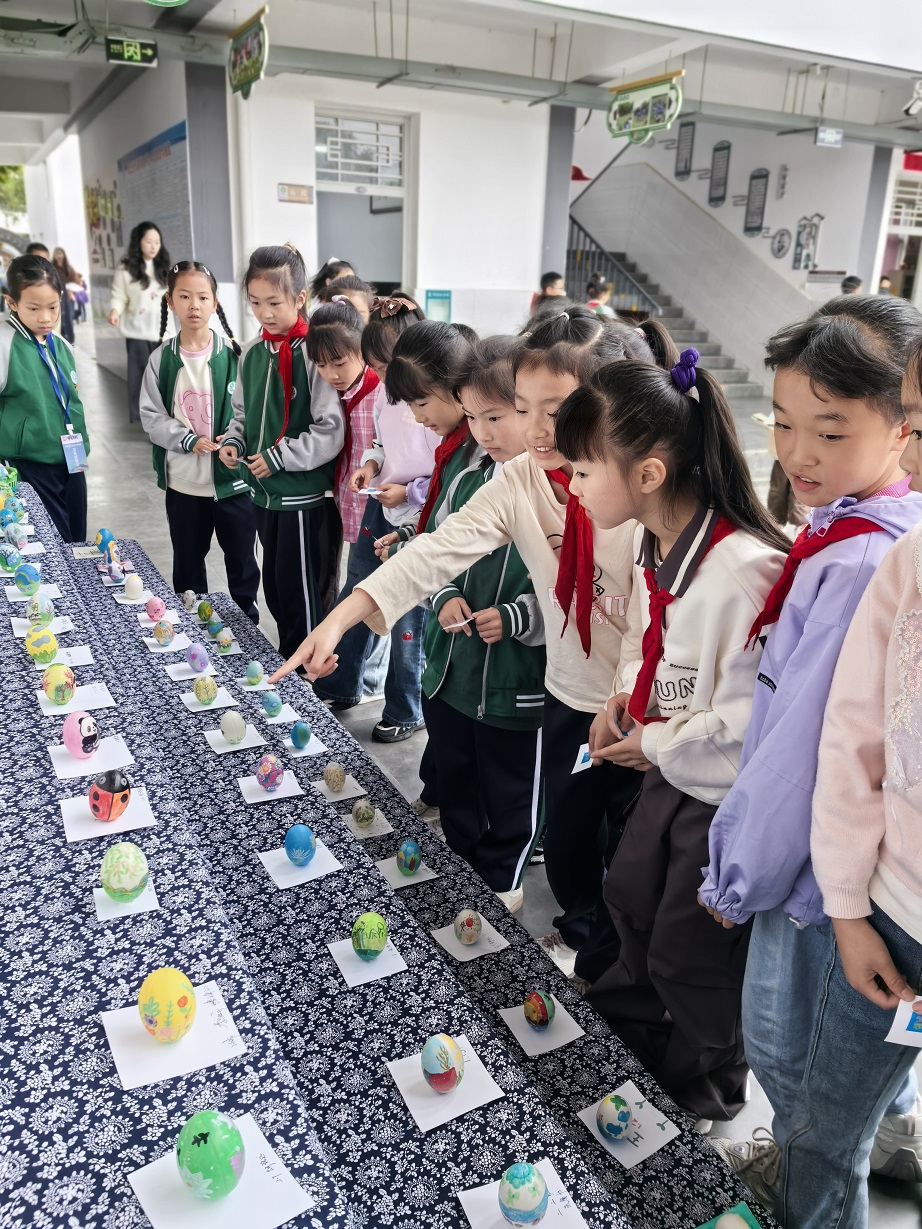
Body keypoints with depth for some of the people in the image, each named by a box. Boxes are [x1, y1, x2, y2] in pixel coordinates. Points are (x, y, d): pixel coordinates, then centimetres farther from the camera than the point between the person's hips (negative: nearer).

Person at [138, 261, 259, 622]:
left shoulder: (232, 354, -5)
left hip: (232, 476, -2)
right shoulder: (162, 359, 0)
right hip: (183, 480, 2)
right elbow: (151, 416, -3)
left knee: (241, 556, 12)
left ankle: (247, 619, 30)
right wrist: (189, 440, -17)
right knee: (187, 561, 16)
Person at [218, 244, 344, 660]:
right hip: (264, 493, 7)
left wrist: (279, 457, -17)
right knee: (274, 589, 18)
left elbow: (330, 431, -18)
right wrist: (234, 442, 1)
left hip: (304, 497, -7)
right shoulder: (252, 353, 7)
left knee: (304, 595, 4)